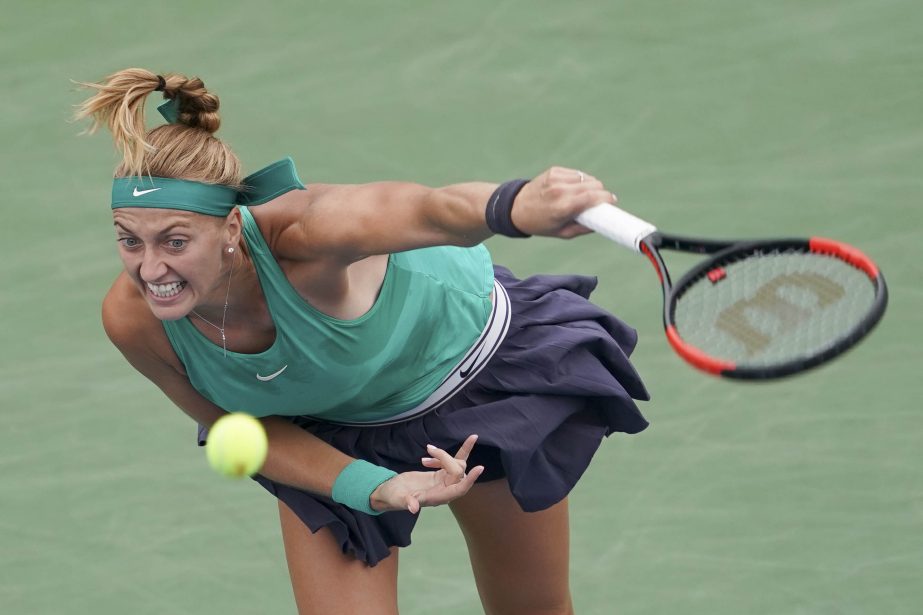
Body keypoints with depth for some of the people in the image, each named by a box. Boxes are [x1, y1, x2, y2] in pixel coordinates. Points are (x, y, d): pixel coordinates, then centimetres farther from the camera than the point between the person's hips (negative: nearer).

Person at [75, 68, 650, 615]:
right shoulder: (134, 320, -29)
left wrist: (515, 208, -88)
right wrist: (374, 488, -28)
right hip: (331, 435, 3)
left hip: (481, 372, -2)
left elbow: (429, 212, -65)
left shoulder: (296, 231, -44)